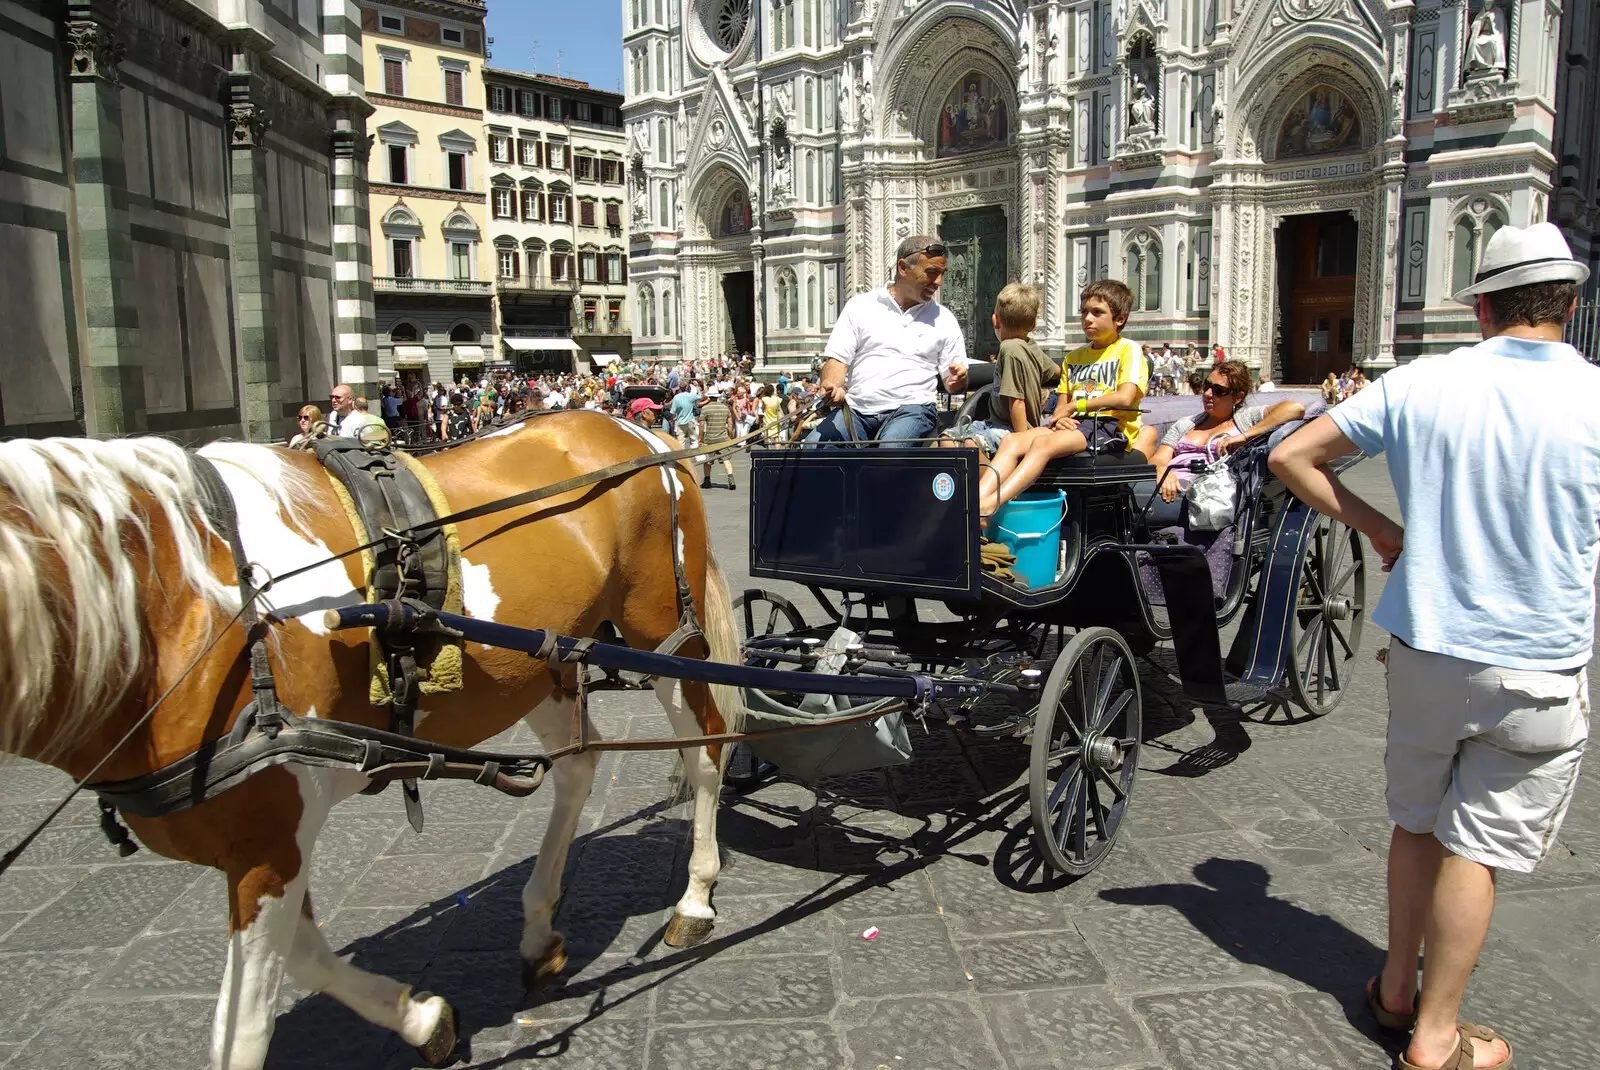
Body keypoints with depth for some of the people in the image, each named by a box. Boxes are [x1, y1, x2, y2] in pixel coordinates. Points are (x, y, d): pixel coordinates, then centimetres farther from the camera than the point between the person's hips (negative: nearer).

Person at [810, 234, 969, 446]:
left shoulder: (943, 319, 13)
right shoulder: (860, 305, 12)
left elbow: (953, 383, 13)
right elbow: (837, 357, 5)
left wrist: (958, 379, -12)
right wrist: (831, 386, -17)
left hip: (910, 407, -1)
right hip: (855, 410, 1)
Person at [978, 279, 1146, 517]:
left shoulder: (1128, 349, 3)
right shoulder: (1074, 357, 24)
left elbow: (1125, 397, -13)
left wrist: (1075, 405, -8)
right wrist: (1060, 417, -6)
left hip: (1111, 428, -7)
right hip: (1075, 426, 7)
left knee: (1043, 442, -33)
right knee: (1012, 440, -21)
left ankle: (992, 504, -47)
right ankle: (976, 500, -38)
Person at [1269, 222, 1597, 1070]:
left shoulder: (1420, 385, -6)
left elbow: (1291, 457, -3)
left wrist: (1379, 530, 4)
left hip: (1422, 646, 2)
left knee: (1416, 821, 20)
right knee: (1475, 846, 8)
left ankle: (1397, 986, 36)